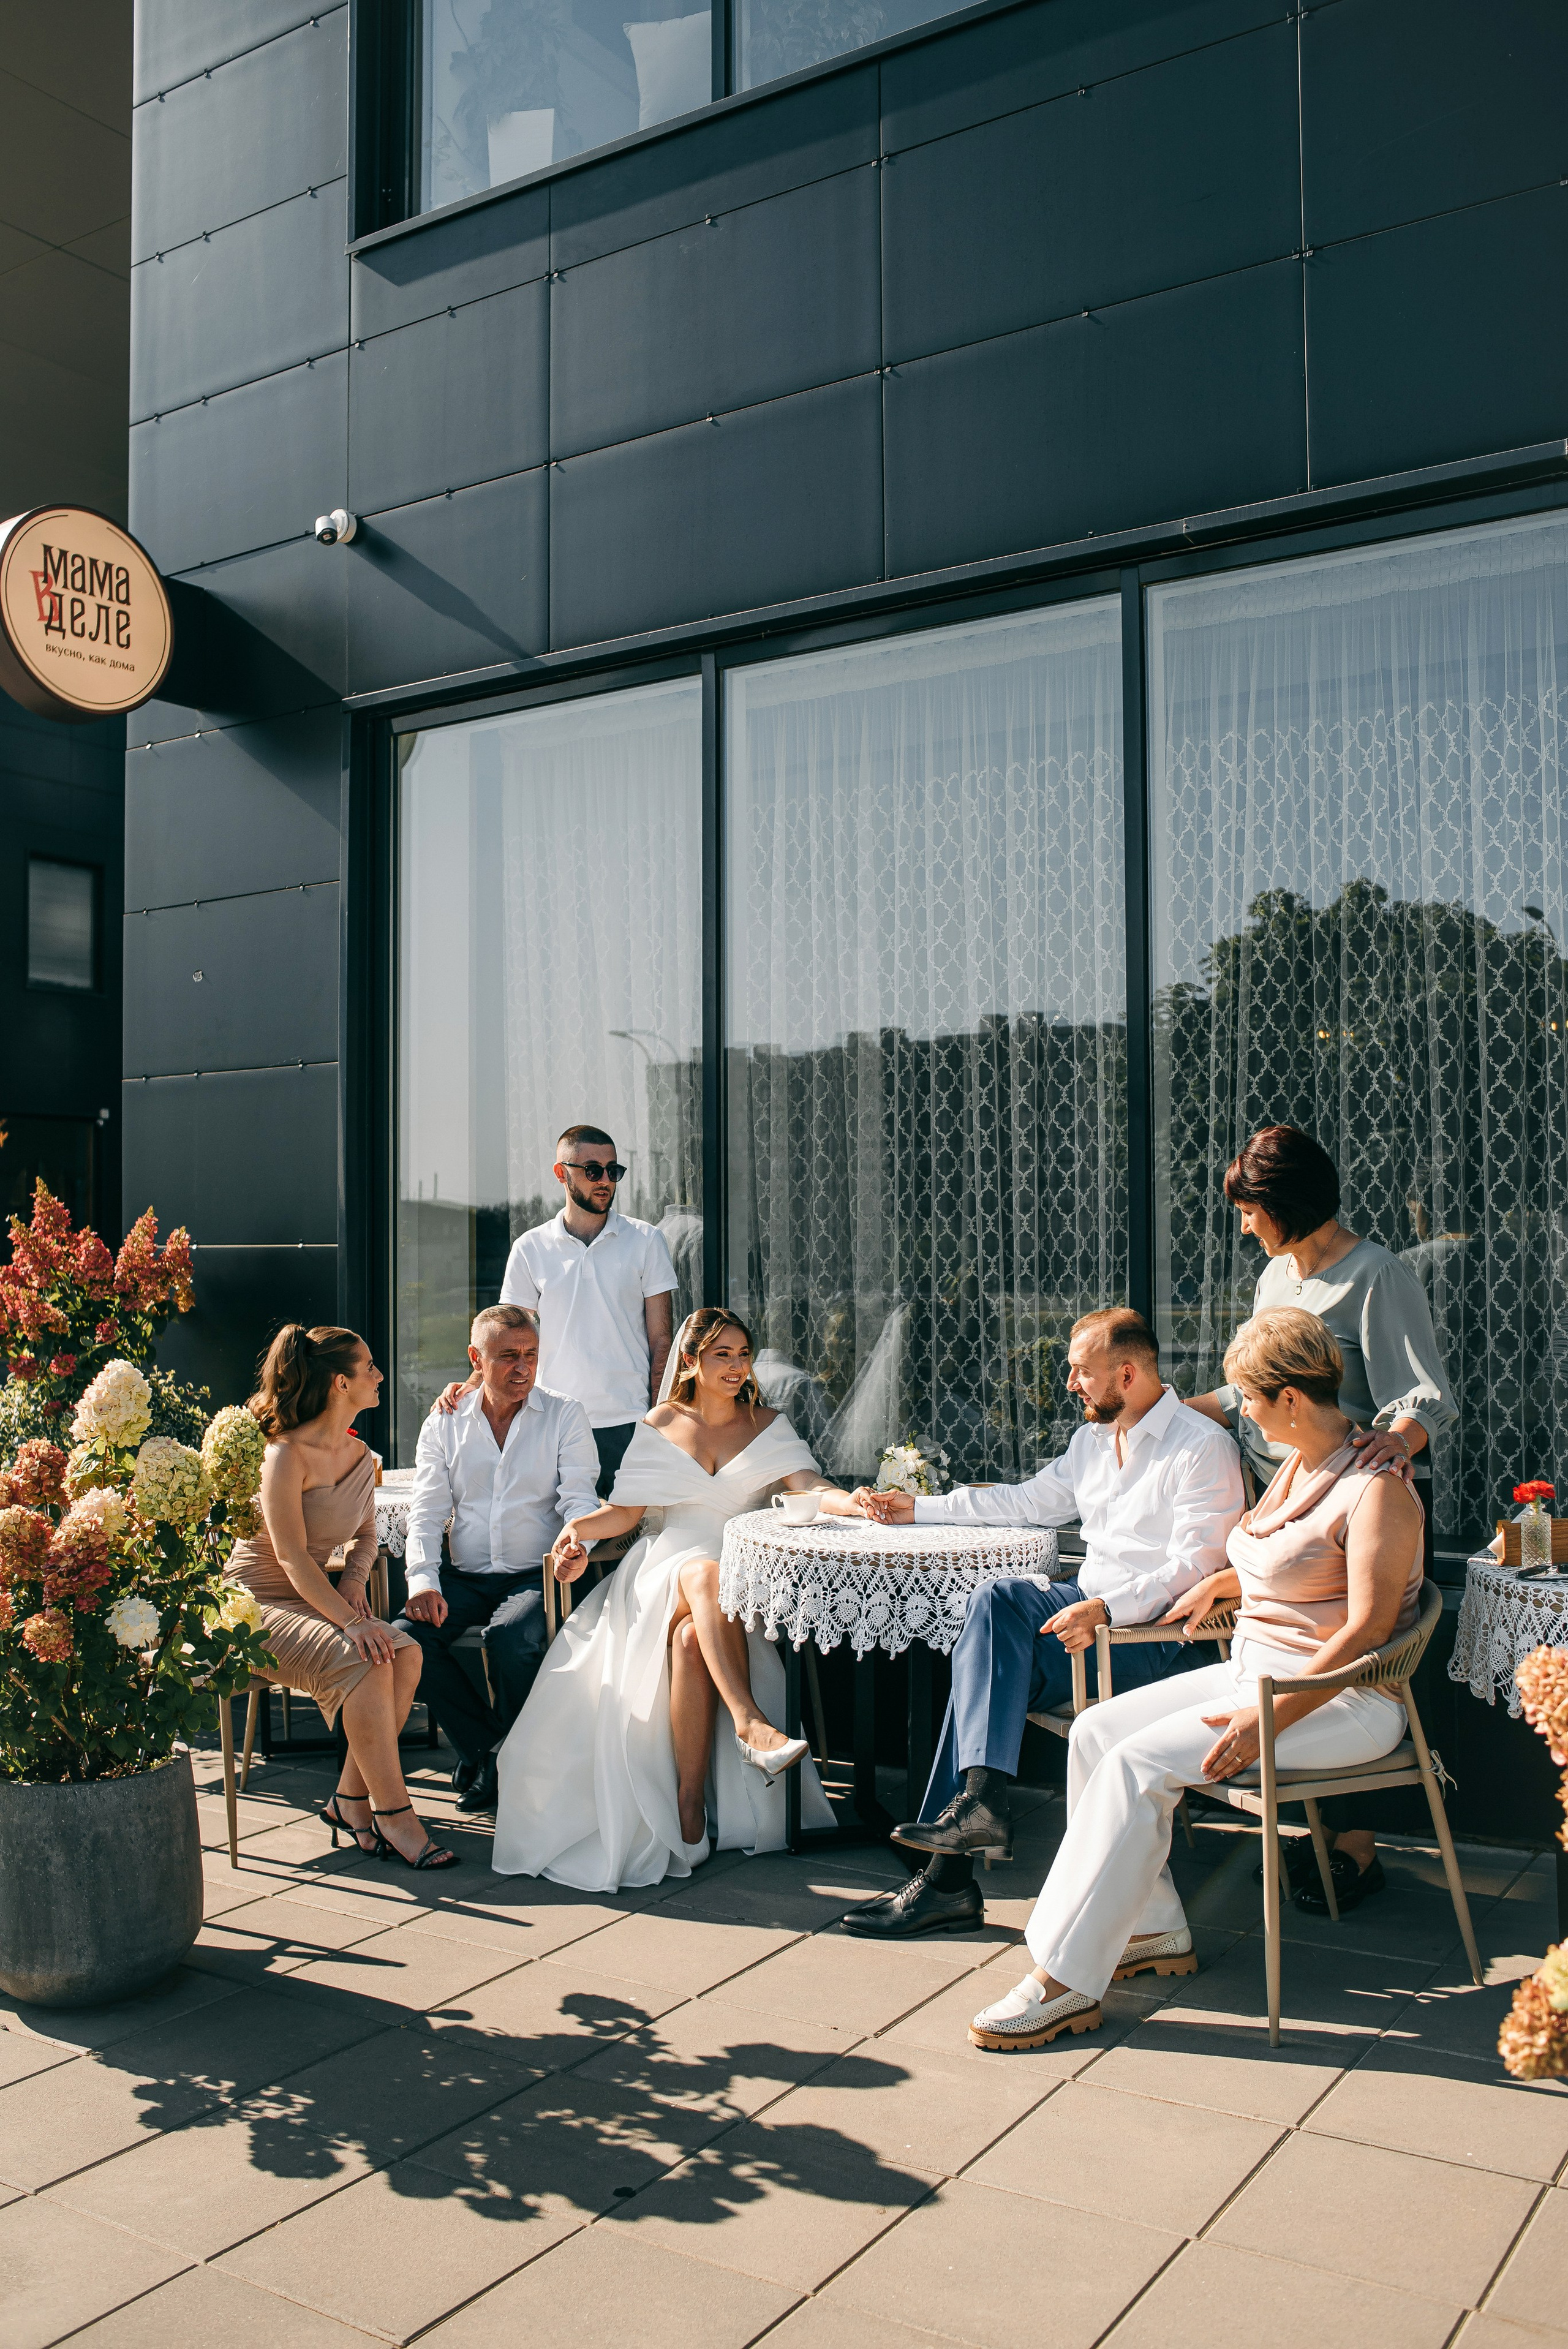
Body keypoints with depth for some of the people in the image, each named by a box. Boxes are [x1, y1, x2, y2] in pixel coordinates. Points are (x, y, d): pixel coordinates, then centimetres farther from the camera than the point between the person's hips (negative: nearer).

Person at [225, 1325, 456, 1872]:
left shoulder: (359, 1454, 7)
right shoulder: (287, 1454, -17)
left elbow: (365, 1534, 20)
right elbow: (290, 1557, -22)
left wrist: (354, 1578, -1)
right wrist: (349, 1621, -29)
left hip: (314, 1596, 7)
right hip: (258, 1603, -7)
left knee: (405, 1655, -20)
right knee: (365, 1663, -30)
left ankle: (351, 1800, -9)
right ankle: (393, 1813, -20)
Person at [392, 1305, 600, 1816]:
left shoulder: (565, 1417, 6)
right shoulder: (443, 1425, 12)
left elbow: (579, 1499, -3)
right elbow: (427, 1511, 5)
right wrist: (423, 1580, -13)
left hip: (536, 1576, -3)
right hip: (464, 1578, 3)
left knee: (511, 1637, -33)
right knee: (408, 1636, -25)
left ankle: (505, 1760, -5)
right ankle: (484, 1747, -4)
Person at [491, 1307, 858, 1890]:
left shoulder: (768, 1427, 14)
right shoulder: (661, 1427, 15)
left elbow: (810, 1485, -2)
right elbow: (625, 1510, 12)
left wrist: (854, 1501, -24)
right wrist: (578, 1527, -8)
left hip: (740, 1576, 0)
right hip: (665, 1566, 0)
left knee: (691, 1637, -34)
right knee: (706, 1574, -38)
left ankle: (691, 1800, -29)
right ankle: (751, 1723, -48)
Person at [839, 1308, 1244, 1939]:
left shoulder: (1203, 1447, -8)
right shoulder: (1093, 1438, 18)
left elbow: (1195, 1566, -18)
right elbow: (1030, 1501, 28)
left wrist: (1107, 1608, -31)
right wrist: (919, 1509, 25)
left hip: (1153, 1633, -7)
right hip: (1090, 1607, 7)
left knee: (988, 1662, -24)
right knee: (997, 1599, -24)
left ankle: (949, 1880, -22)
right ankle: (980, 1803, -29)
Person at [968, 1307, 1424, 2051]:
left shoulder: (1377, 1488, -16)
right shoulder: (1299, 1461, 12)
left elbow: (1366, 1629, -23)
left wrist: (1267, 1718, -27)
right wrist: (1219, 1582, 20)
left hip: (1341, 1702, -9)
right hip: (1256, 1671, 9)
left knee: (1140, 1763, -24)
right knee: (1096, 1731, -6)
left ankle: (1064, 1981, -19)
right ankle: (1151, 1931, 2)